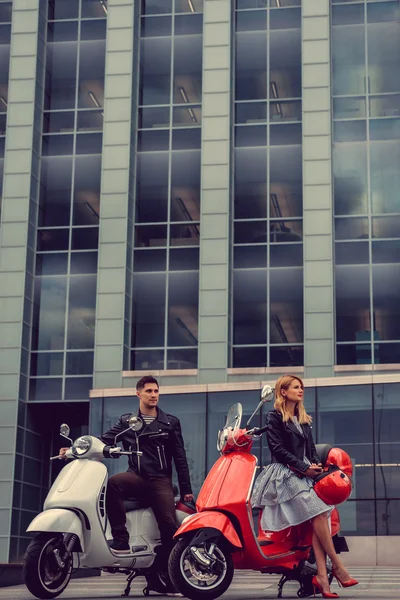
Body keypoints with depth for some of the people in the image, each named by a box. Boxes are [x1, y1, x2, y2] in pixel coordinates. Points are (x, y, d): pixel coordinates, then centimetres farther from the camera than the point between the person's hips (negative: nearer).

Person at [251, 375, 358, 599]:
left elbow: (311, 447, 19)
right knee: (318, 514, -20)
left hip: (306, 473, 6)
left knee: (320, 517, -14)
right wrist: (303, 467, -13)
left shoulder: (304, 419, 22)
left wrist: (317, 464, -2)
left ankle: (321, 575, -19)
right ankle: (337, 566, -13)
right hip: (286, 473, -6)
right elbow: (277, 449, -7)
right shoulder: (275, 417, 2)